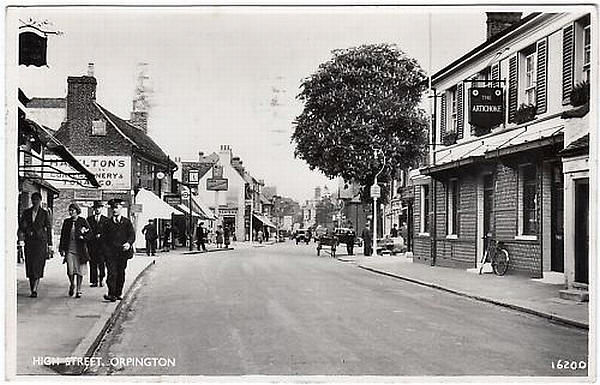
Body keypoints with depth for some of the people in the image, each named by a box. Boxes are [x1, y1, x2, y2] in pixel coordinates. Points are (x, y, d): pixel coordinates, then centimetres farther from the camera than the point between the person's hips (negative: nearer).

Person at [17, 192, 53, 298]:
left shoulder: (45, 213, 3)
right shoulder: (26, 212, 11)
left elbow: (49, 229, 4)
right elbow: (22, 226, 11)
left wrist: (49, 245, 2)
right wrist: (21, 234, -10)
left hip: (40, 241, -3)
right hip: (29, 242, 3)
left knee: (37, 265, -12)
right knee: (29, 266, 4)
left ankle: (34, 290, -15)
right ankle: (32, 290, 12)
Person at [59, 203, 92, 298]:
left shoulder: (83, 221, 1)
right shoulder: (66, 222, 8)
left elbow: (90, 233, 5)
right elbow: (62, 236, 11)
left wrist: (83, 237, -12)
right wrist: (62, 249, 7)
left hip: (80, 250, -1)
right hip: (69, 249, 1)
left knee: (79, 271, 2)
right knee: (70, 271, -8)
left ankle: (78, 290, 14)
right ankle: (72, 285, 21)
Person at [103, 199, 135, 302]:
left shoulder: (127, 222, 9)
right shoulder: (107, 222, 12)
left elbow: (132, 235, 0)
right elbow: (104, 237, 12)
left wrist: (129, 243, -20)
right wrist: (104, 250, 4)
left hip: (123, 252, 1)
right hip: (110, 252, 0)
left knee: (121, 273, 6)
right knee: (112, 273, -11)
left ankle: (118, 293, 16)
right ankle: (111, 294, -15)